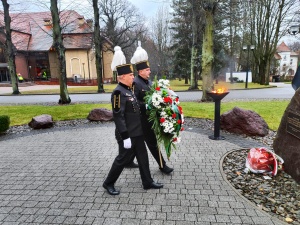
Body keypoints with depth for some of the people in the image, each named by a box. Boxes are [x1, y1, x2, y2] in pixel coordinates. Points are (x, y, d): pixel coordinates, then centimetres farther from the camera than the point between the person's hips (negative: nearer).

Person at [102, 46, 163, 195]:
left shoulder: (128, 90, 11)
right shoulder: (119, 92, -19)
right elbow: (118, 116, -24)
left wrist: (136, 132, 21)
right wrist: (125, 137, -25)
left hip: (137, 133, 9)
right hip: (127, 135, -9)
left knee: (143, 156, 15)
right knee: (123, 158, 4)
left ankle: (148, 182, 29)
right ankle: (108, 183, 24)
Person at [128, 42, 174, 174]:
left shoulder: (148, 82, 11)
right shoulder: (135, 83, -16)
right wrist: (146, 106, -28)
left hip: (148, 117, 9)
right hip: (142, 118, -9)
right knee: (152, 142, 1)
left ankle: (129, 160, 35)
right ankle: (162, 165, 14)